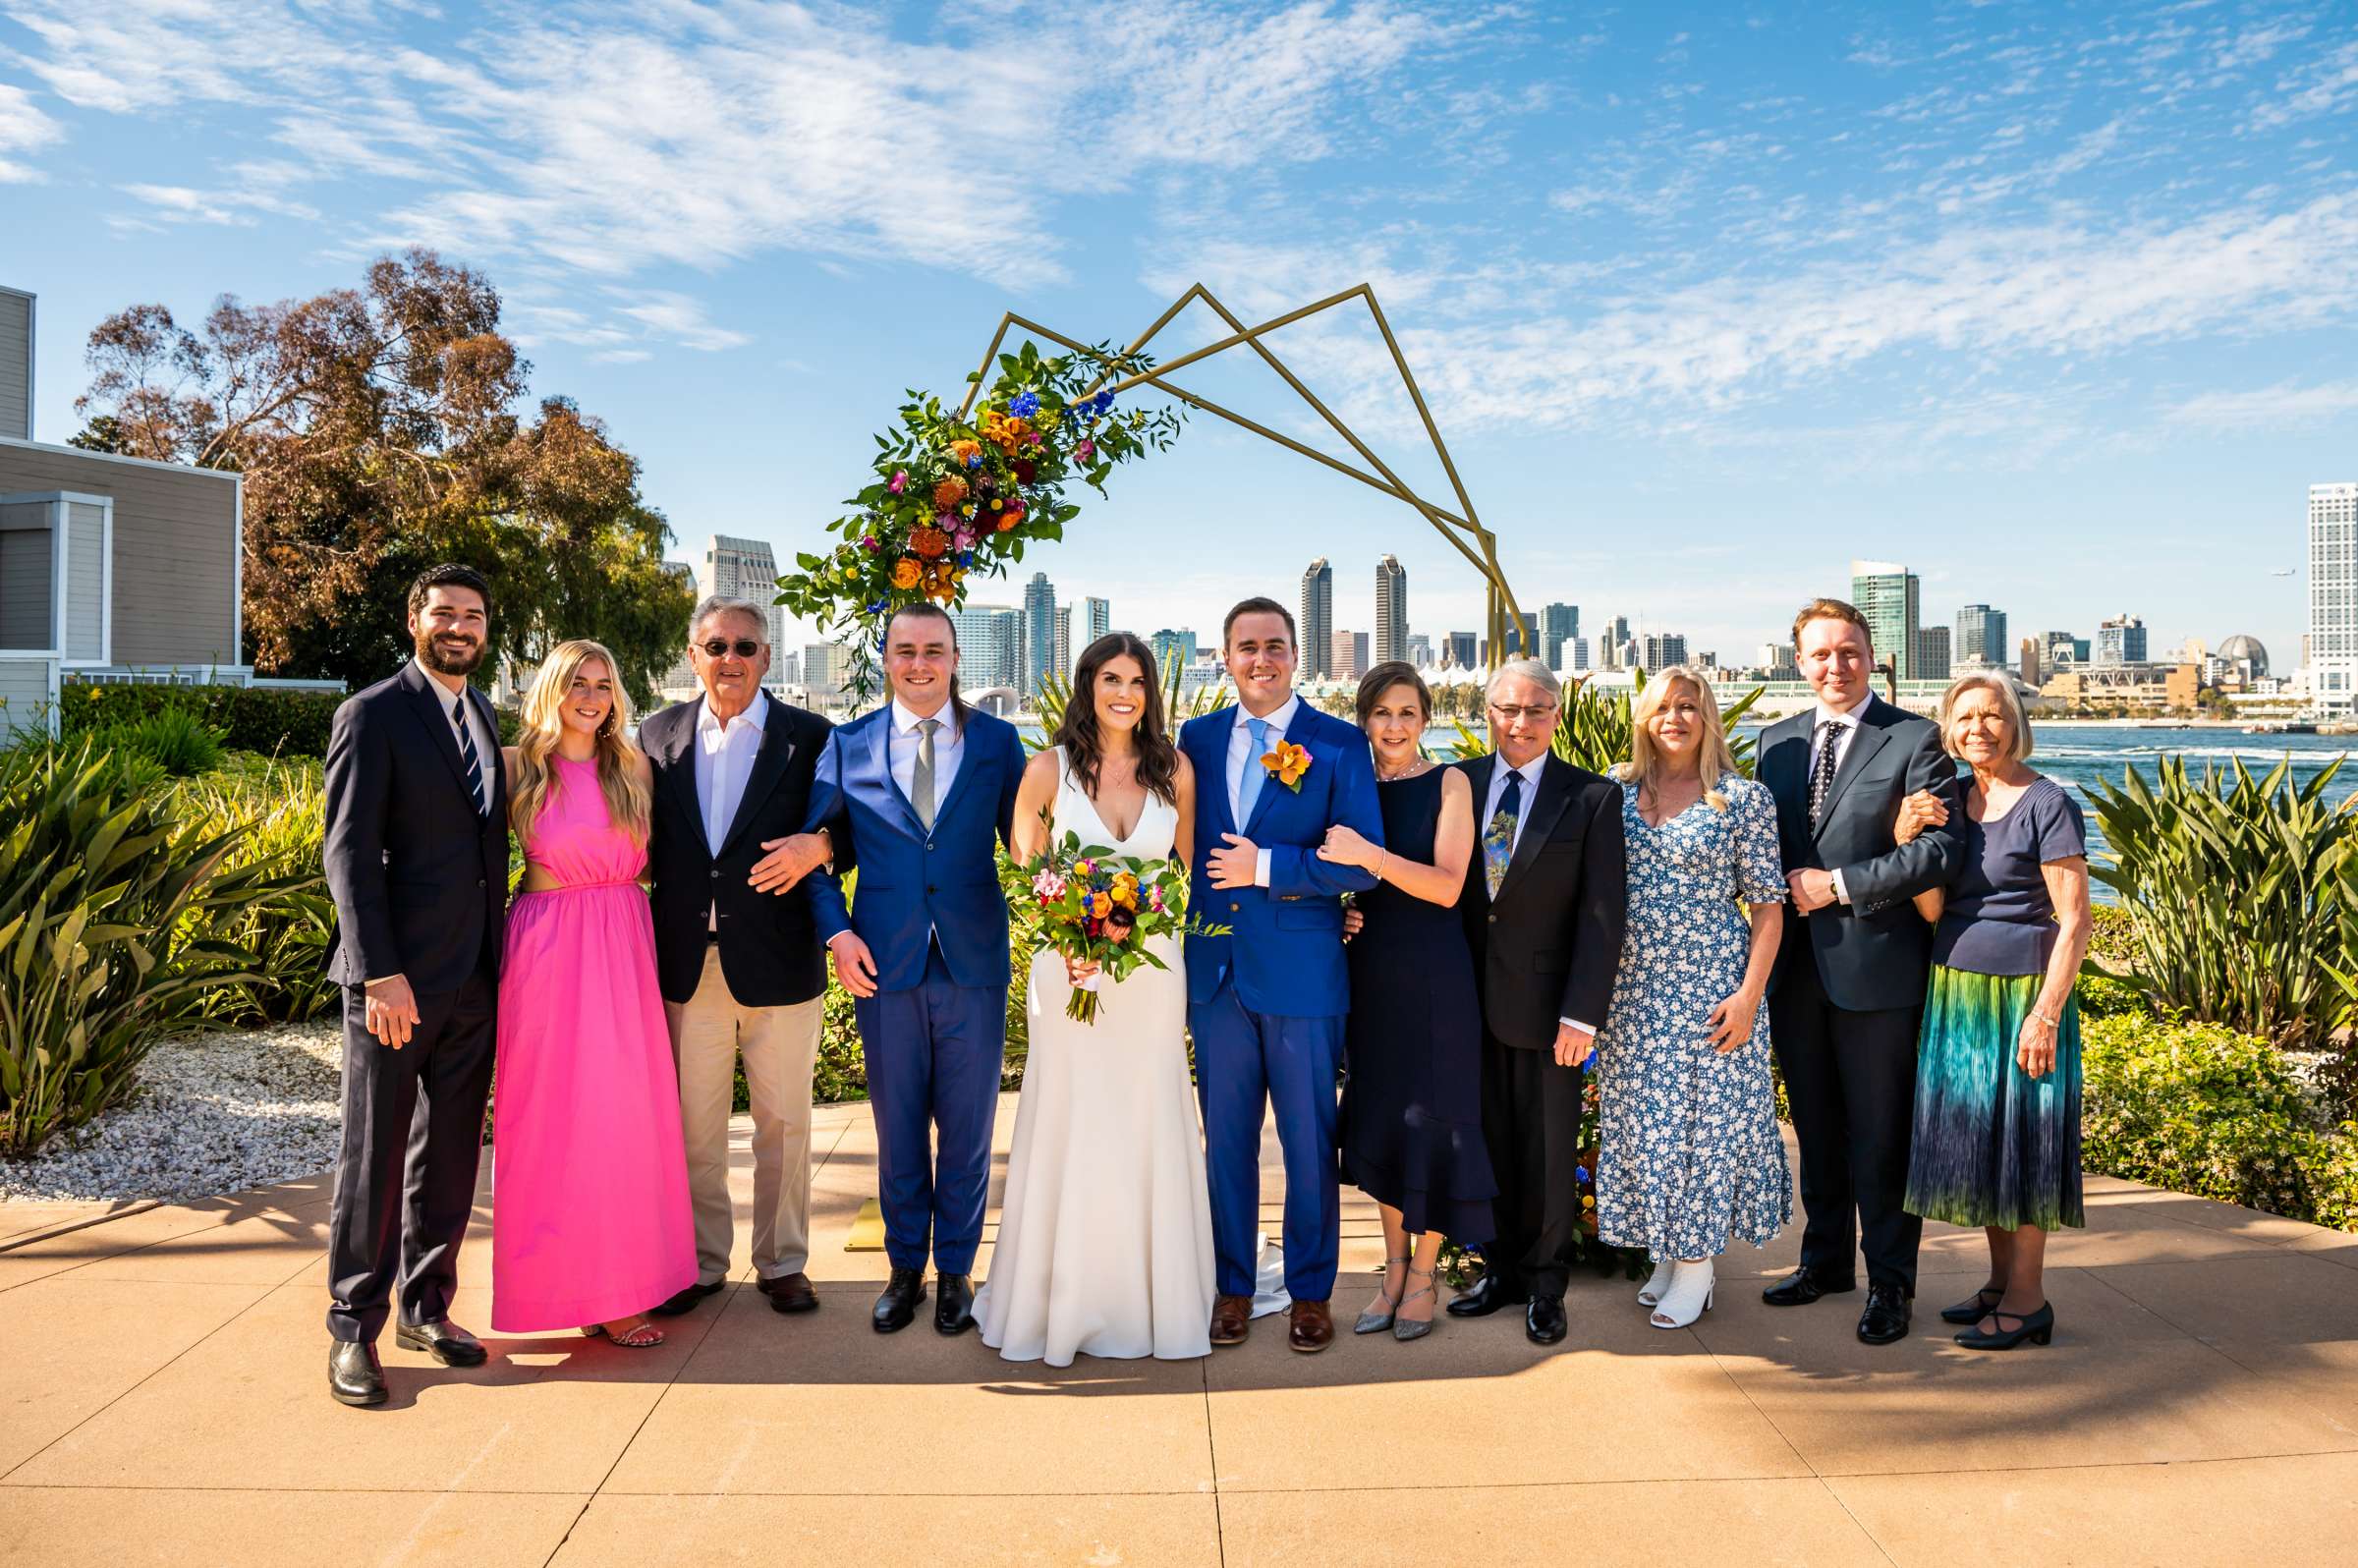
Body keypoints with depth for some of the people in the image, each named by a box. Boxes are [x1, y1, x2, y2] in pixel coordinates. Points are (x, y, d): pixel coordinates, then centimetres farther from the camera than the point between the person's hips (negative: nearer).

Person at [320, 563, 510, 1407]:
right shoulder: (373, 714, -6)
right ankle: (353, 1328, 16)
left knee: (450, 1152, 13)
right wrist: (381, 973, -19)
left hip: (475, 979, 6)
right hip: (399, 980, -6)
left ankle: (426, 1305, 26)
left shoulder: (485, 718, 14)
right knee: (374, 1154, 3)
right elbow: (349, 851, -12)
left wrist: (498, 956, 12)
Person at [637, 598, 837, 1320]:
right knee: (693, 1122, 12)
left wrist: (818, 845, -20)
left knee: (783, 1120, 10)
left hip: (778, 961, -2)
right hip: (687, 962, 2)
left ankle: (782, 1262, 25)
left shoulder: (810, 737, -1)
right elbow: (648, 838, 9)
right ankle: (700, 1261, 28)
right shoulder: (658, 734, 7)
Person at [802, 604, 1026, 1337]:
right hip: (884, 965, 1)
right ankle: (905, 1267, 30)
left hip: (974, 965, 0)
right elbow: (818, 849, 6)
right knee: (897, 1129, 13)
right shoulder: (848, 745, 4)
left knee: (967, 1129, 10)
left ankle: (956, 1269, 28)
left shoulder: (998, 741, 2)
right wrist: (836, 931, -7)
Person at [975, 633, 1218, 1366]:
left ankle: (1152, 1297, 25)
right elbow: (1023, 866, 4)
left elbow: (1185, 871, 10)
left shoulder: (1175, 770, 1)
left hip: (1153, 970, 2)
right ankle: (1065, 1300, 21)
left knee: (1149, 1131, 9)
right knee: (1068, 1129, 4)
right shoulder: (1050, 769, -4)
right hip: (1069, 969, -2)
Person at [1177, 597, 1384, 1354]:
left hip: (1303, 975, -3)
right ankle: (1232, 1285, 29)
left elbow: (1363, 864, -11)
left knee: (1309, 1142, 9)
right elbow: (1185, 840, 12)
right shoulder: (1197, 738, 6)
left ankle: (1310, 1291, 26)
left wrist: (1266, 867, -16)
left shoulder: (1340, 744, -5)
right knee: (1226, 1138, 13)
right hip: (1216, 971, 3)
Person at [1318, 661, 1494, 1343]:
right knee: (1378, 1118, 9)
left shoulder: (1448, 784, -4)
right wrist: (1341, 910, -4)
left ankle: (1423, 1275, 17)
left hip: (1433, 973, -4)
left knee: (1431, 1118, 2)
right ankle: (1393, 1268, 23)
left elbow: (1448, 885, -15)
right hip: (1370, 973, 4)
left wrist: (1368, 854, -25)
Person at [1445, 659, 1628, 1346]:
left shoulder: (1592, 797, -4)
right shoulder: (1458, 784, 3)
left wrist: (1581, 1013, -12)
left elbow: (1603, 913, -7)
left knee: (1548, 1151, 9)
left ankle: (1544, 1284, 26)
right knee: (1489, 1142, 13)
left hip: (1546, 1003, -2)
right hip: (1471, 1000, 2)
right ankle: (1501, 1269, 30)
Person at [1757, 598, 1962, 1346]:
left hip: (1876, 967, -5)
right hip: (1796, 967, 5)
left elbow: (1940, 850, -13)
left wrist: (1840, 885, -16)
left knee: (1881, 1135, 5)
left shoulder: (1916, 739, -5)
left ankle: (1890, 1282, 19)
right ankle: (1826, 1259, 31)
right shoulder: (1777, 741, 11)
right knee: (1815, 1127, 16)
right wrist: (1782, 890, -2)